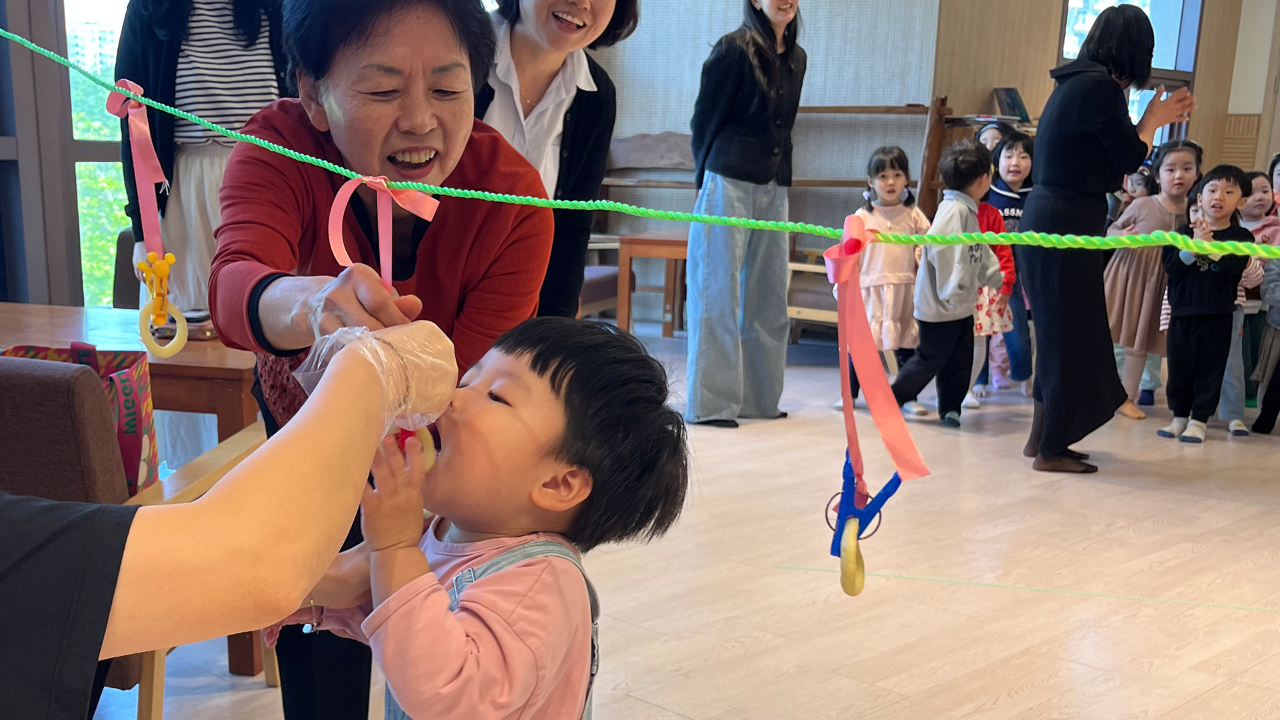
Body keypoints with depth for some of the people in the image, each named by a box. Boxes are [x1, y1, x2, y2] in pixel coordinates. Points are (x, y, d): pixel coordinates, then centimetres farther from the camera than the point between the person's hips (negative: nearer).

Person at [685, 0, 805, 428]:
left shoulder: (797, 58, 13)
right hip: (729, 184, -7)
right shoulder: (735, 48, -6)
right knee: (718, 295, -4)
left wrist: (779, 172, 13)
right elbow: (706, 118, -2)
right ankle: (709, 403, 1)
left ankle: (759, 397, 19)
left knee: (769, 296, 9)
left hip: (774, 188, 7)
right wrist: (707, 174, 4)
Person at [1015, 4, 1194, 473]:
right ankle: (1050, 450, 8)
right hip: (1065, 227, -9)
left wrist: (1157, 119, 27)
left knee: (1063, 335, 17)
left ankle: (1044, 438, 25)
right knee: (1070, 337, 0)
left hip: (1047, 221, 9)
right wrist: (1154, 119, 10)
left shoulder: (1077, 82, 14)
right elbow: (1130, 159, -7)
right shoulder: (1100, 85, -14)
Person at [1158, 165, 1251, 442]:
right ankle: (1180, 416, 23)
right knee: (1180, 368, 9)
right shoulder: (1185, 232, 4)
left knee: (1210, 369, 3)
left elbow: (1234, 267, -16)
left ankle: (1198, 420, 12)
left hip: (1217, 315, -1)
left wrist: (1211, 245, -22)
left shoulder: (1241, 237, 3)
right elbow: (1170, 266, -8)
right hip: (1183, 312, 1)